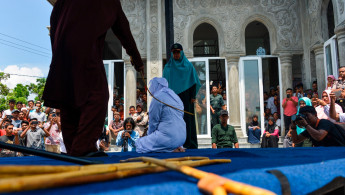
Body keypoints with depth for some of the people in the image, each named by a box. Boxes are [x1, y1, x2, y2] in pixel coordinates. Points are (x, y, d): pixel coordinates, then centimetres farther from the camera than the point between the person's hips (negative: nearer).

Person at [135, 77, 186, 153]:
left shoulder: (157, 97, -9)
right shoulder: (175, 96, 15)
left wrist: (150, 134, 12)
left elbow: (153, 121, -6)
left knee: (140, 144, 0)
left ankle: (172, 149, -8)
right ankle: (176, 147, 8)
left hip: (169, 137, -9)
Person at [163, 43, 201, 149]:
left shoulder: (188, 65, 6)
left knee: (187, 118, -3)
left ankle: (189, 144, 0)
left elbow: (193, 82, 3)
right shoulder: (168, 67, 12)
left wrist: (193, 96, -5)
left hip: (185, 96, -2)